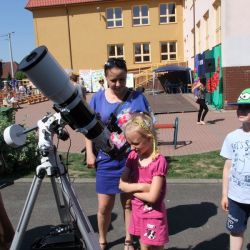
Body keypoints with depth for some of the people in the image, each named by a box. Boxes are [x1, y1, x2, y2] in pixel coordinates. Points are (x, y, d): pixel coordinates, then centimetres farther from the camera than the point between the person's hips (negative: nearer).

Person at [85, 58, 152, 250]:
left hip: (133, 160, -1)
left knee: (129, 203, 14)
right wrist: (90, 153, -1)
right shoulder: (97, 98, -1)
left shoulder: (138, 98, -5)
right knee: (104, 206, 9)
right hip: (106, 161, 1)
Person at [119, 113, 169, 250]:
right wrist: (140, 186, -19)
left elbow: (152, 196, -24)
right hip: (137, 213, 6)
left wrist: (132, 189, -11)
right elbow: (122, 185, -3)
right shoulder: (133, 156, -3)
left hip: (153, 216, -6)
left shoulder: (159, 161, -22)